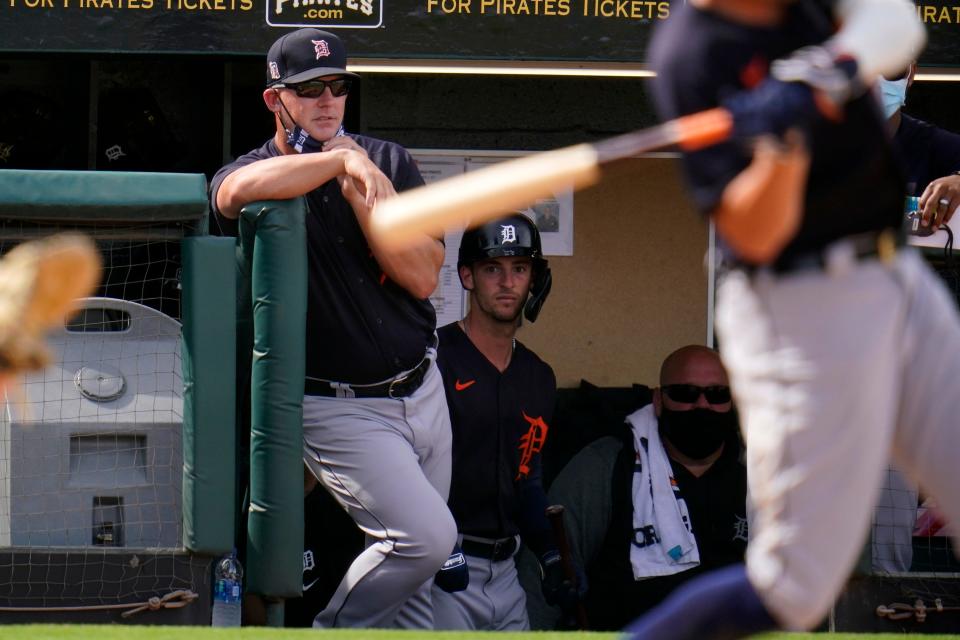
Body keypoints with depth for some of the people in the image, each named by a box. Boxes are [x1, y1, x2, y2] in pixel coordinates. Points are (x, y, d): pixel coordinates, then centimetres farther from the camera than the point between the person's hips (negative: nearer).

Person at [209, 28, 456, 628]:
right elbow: (238, 190, -34)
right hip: (339, 406, -6)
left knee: (420, 567, 10)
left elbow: (422, 277, -4)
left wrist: (362, 194, -14)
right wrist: (342, 160, -31)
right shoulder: (256, 171, -6)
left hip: (422, 390, 6)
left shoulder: (390, 163, 6)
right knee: (426, 535, -19)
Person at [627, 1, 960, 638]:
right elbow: (752, 236, -19)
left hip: (900, 279, 7)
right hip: (802, 315, -7)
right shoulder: (689, 52, -15)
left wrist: (821, 76, -32)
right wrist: (784, 146, -38)